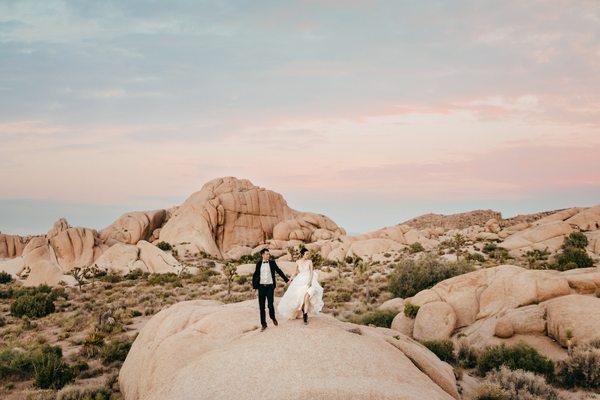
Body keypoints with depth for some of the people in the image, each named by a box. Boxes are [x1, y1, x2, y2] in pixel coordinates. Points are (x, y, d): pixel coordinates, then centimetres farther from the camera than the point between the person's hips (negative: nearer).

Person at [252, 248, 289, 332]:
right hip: (261, 286, 1)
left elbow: (279, 271, 11)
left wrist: (286, 279, 11)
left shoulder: (272, 263, 5)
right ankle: (263, 324, 14)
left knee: (270, 305, -9)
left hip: (270, 286, -1)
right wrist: (254, 285, 3)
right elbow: (255, 275, 10)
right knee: (261, 306, 4)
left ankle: (273, 317, 20)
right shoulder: (259, 264, 7)